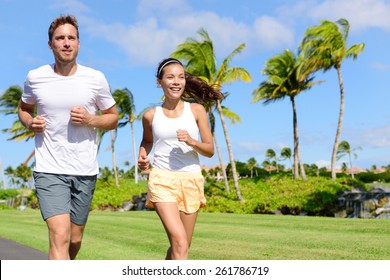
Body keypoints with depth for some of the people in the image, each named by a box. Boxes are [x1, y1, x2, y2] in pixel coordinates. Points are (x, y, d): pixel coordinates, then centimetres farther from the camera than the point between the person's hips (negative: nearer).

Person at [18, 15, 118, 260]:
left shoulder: (96, 79, -2)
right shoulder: (35, 78, -1)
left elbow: (113, 119, 8)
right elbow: (24, 108, 19)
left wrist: (89, 120, -13)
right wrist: (30, 123, -4)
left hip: (85, 171, 2)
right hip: (49, 170, -2)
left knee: (75, 239, 15)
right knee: (60, 235, -17)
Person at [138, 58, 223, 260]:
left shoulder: (196, 110, 3)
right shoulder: (151, 115, 4)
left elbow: (210, 150, 5)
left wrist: (191, 141, -15)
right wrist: (142, 155, 5)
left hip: (191, 180, 2)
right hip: (162, 180, -2)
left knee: (182, 246, 11)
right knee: (180, 244, -18)